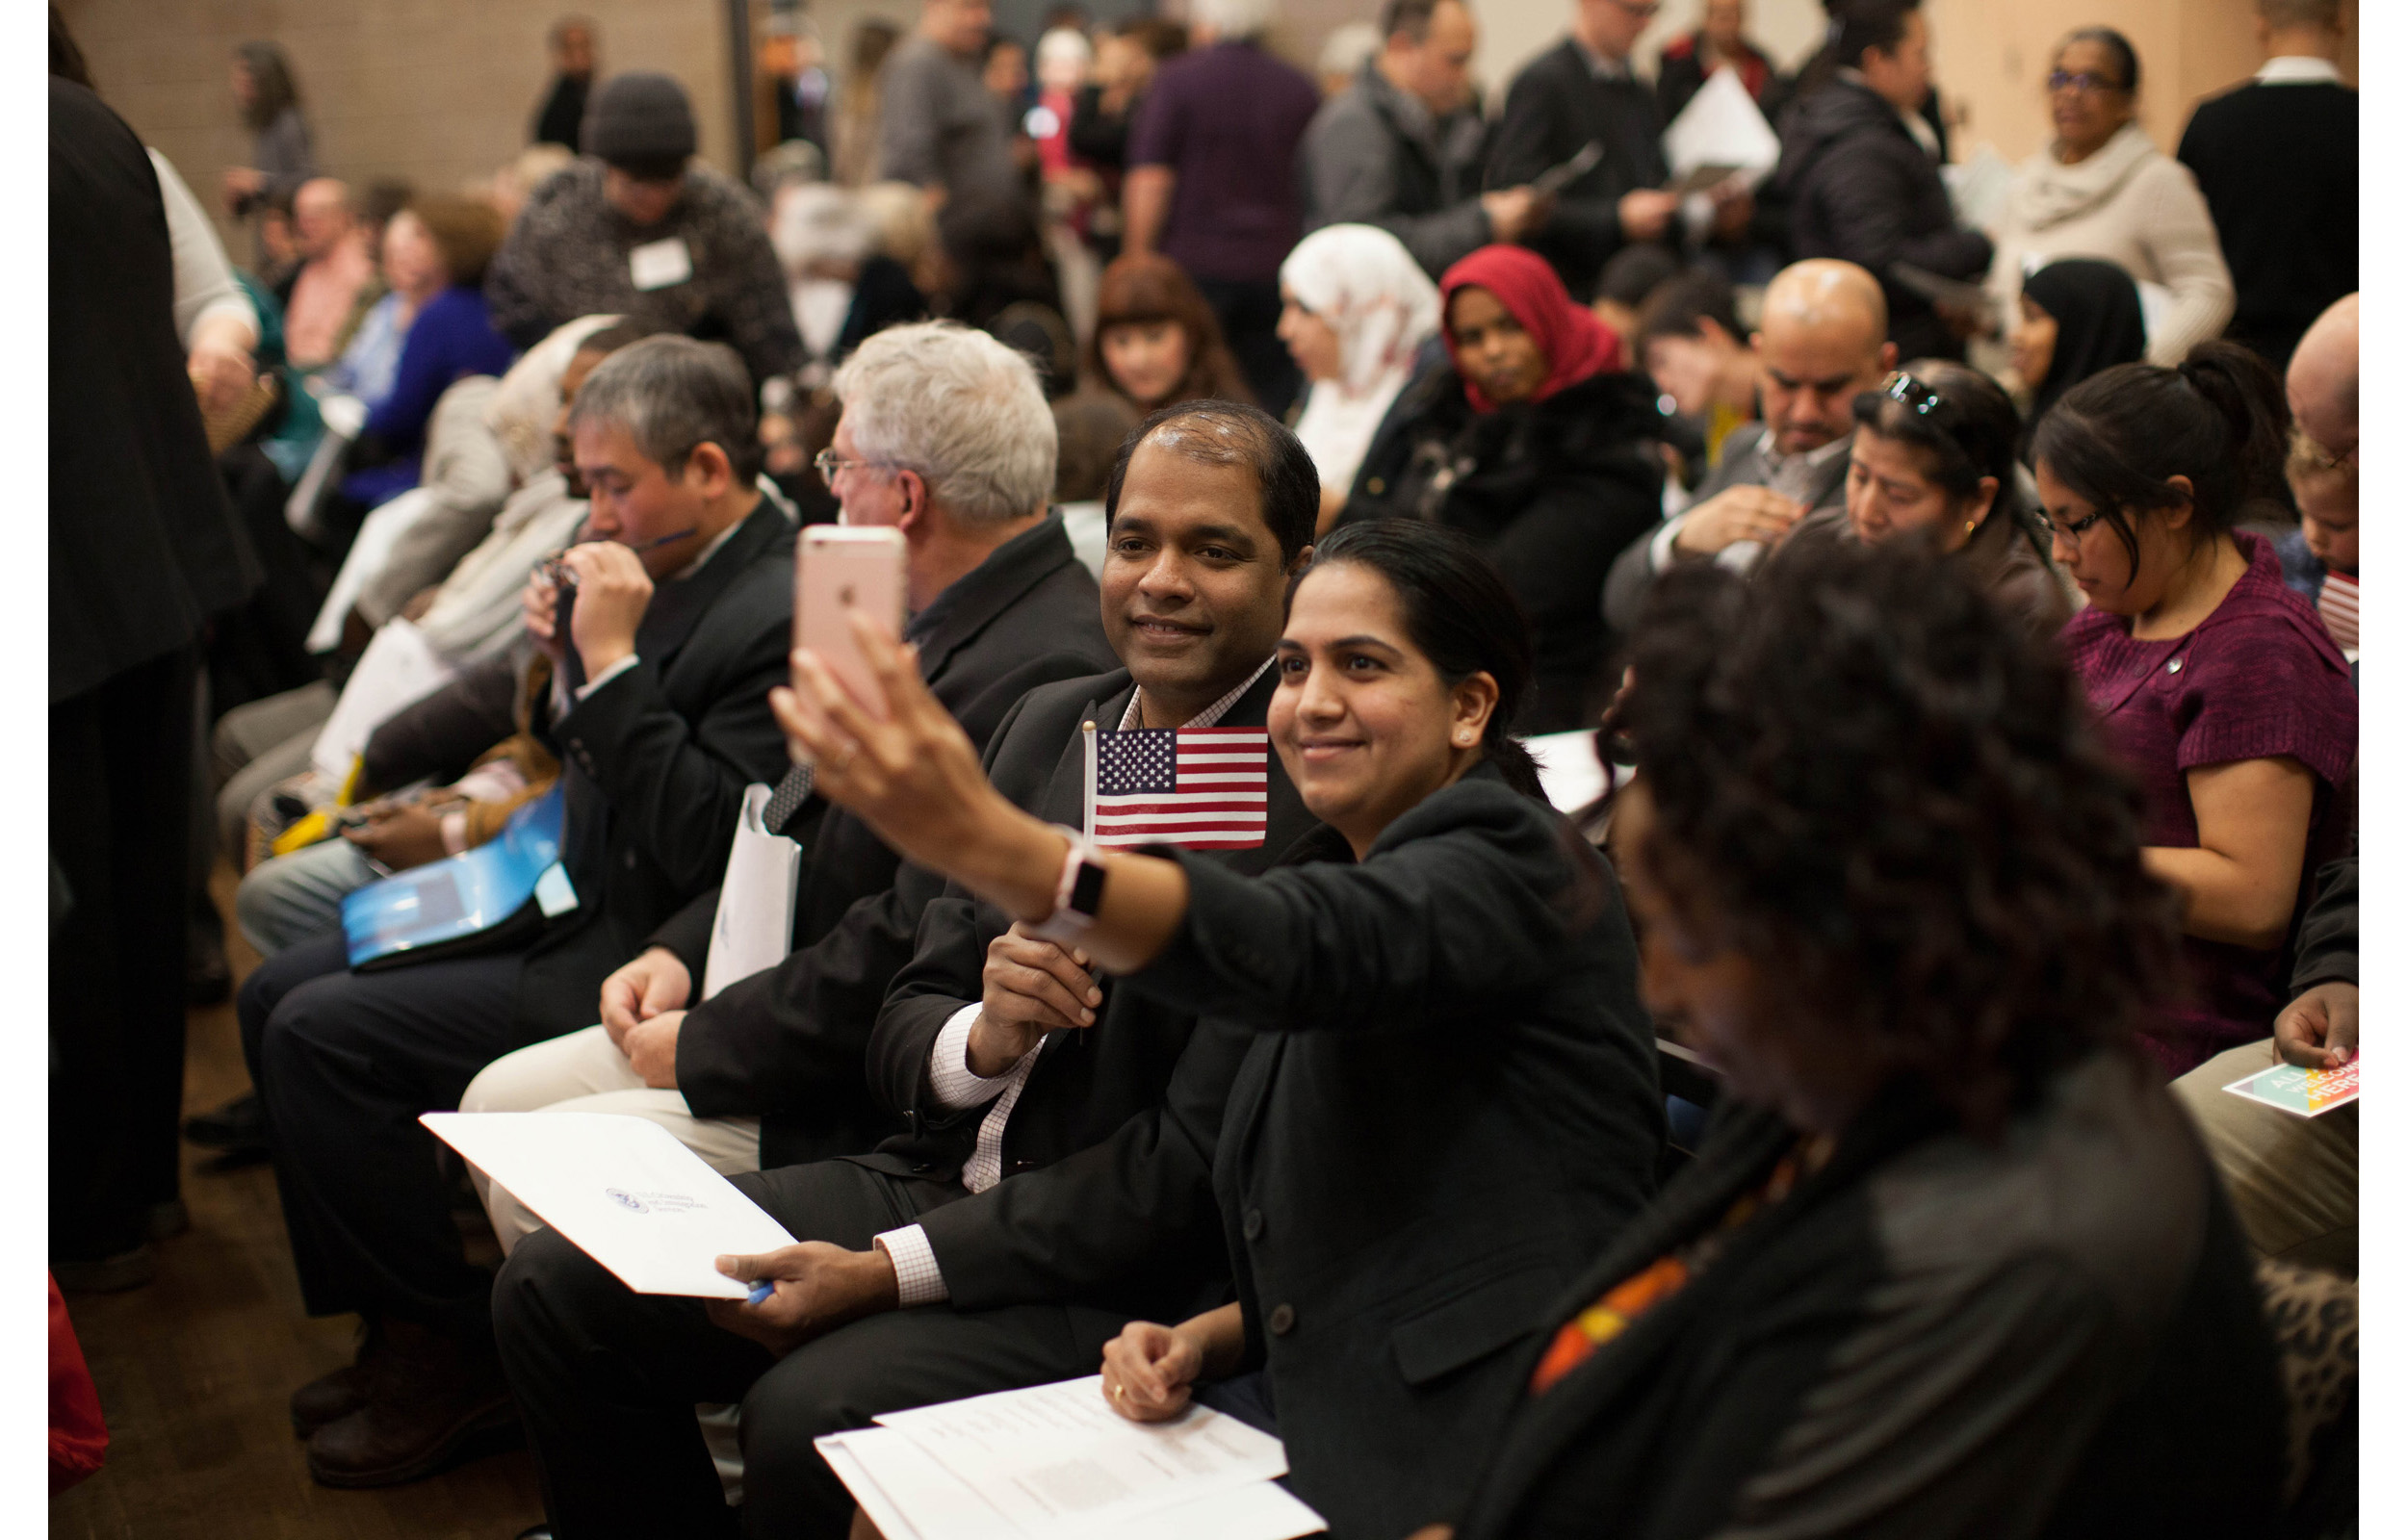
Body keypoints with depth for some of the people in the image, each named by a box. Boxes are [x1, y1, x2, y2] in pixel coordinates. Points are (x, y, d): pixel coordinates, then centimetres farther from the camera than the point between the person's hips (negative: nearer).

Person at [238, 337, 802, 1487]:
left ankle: (451, 1356, -1)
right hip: (574, 907, 11)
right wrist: (568, 668, 0)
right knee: (278, 994, 9)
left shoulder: (783, 615, -20)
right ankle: (394, 1323, 16)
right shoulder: (669, 568, 9)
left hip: (636, 962, -10)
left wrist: (614, 663, -25)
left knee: (320, 1035, -15)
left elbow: (707, 843, -26)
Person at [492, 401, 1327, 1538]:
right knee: (553, 1289, -2)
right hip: (939, 1179, 8)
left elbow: (1193, 1164, -19)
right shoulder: (1048, 724, 9)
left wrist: (891, 1270, -20)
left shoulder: (1315, 797, -16)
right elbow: (900, 1030, 11)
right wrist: (985, 1037, -14)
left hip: (1128, 1278, -7)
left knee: (807, 1414, -29)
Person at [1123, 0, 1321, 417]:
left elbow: (1150, 179, -9)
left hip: (1193, 263, -3)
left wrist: (1136, 258, -2)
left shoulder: (1174, 81, -5)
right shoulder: (1301, 87, 6)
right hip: (1276, 268, 3)